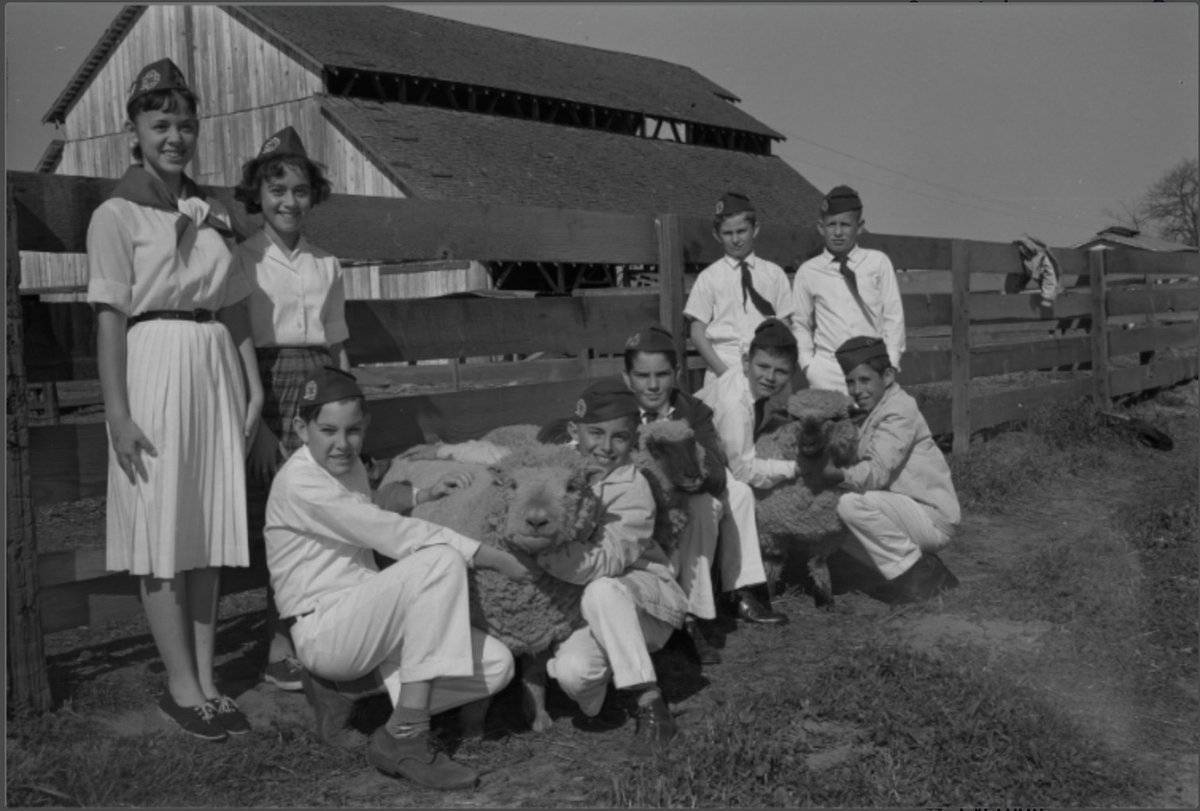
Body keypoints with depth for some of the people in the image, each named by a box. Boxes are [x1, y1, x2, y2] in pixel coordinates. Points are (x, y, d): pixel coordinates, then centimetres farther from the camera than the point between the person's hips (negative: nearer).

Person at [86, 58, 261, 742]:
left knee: (210, 532, 8)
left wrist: (253, 383, 9)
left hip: (216, 371, 6)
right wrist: (118, 412, -12)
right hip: (155, 368, -5)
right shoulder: (117, 215, -3)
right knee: (163, 535, 0)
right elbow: (111, 318, -7)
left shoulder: (213, 215, 13)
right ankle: (183, 688, 8)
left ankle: (207, 680, 17)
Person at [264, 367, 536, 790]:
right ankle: (406, 738, -26)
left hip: (368, 624, 8)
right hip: (323, 632, -8)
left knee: (496, 667, -9)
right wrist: (491, 557, -20)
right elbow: (391, 534, -21)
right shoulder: (299, 482, -16)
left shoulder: (352, 468, 12)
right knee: (442, 561, -30)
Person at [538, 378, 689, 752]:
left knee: (601, 592, -39)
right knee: (573, 671, -30)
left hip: (646, 602, -3)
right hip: (580, 610, 3)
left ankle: (648, 700, -25)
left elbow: (600, 563, -29)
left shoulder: (632, 490, -17)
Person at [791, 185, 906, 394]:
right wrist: (808, 365, 2)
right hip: (827, 371, 0)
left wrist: (890, 364, -2)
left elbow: (893, 315, 5)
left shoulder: (878, 263, 4)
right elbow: (800, 324, 13)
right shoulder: (808, 272, 6)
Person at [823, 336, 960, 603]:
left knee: (852, 505, -27)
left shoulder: (899, 411, -16)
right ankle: (921, 566, 13)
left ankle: (915, 575, -11)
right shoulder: (874, 412, 14)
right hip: (911, 514, 10)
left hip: (933, 517, -10)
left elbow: (877, 473, -28)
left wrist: (837, 474, -38)